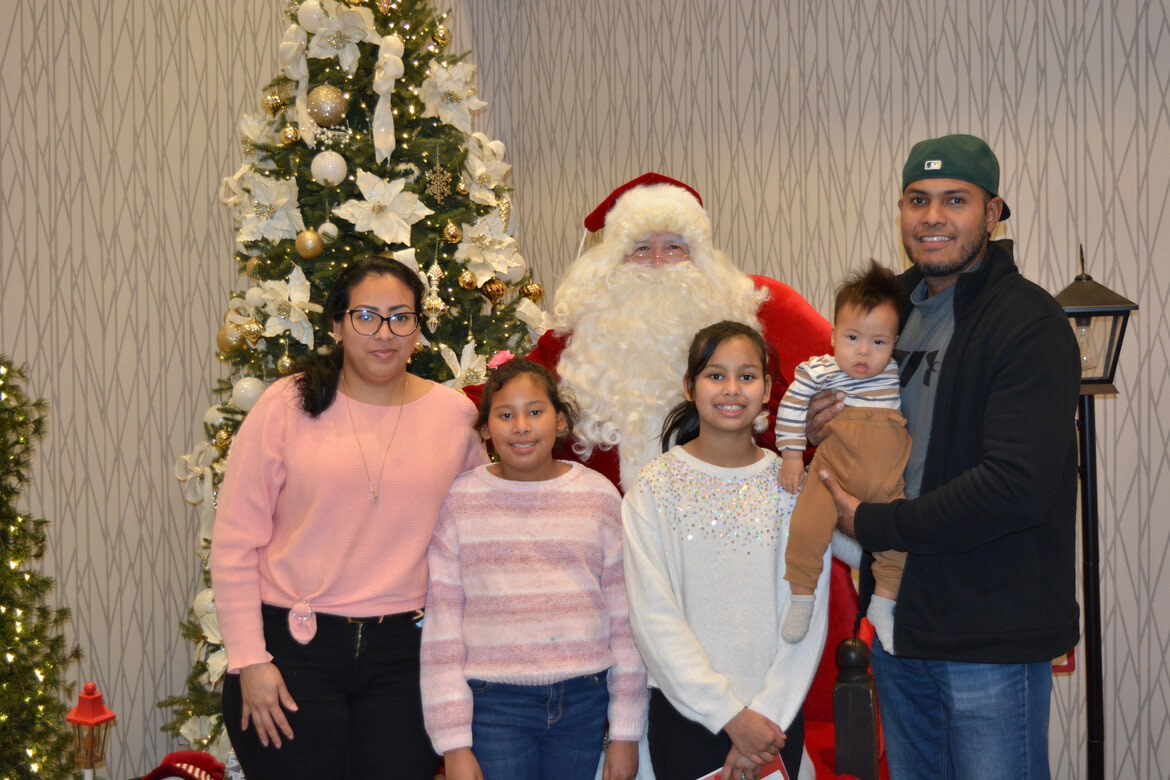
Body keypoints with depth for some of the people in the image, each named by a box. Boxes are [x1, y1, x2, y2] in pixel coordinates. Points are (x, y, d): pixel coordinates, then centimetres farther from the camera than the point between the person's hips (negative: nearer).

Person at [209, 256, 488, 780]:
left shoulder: (455, 415, 3)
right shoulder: (287, 405, -3)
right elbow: (234, 543, -2)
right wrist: (249, 660, -7)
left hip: (402, 654, 2)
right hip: (291, 652, -2)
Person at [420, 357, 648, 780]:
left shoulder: (599, 496, 6)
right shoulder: (458, 500, 1)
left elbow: (624, 615, 7)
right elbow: (441, 622, 0)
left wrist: (626, 732, 5)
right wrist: (453, 743, -4)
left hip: (583, 703, 2)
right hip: (493, 702, -2)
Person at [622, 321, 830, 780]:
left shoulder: (793, 485, 1)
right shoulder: (655, 488, -4)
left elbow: (808, 614, -1)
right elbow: (654, 618, -9)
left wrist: (769, 714, -11)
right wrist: (729, 714, -14)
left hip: (776, 713, 1)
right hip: (684, 711, -1)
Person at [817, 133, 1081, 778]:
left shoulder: (1029, 323, -14)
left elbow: (1017, 487, -24)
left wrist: (871, 524, -16)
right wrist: (815, 430, 1)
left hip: (992, 636, -7)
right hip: (900, 623, 8)